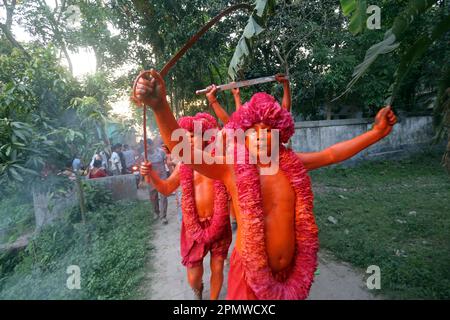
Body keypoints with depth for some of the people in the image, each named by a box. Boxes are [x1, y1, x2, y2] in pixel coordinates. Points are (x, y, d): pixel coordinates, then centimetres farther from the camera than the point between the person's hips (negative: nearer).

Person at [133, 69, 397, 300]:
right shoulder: (231, 168, -17)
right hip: (250, 270, -4)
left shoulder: (291, 163, -3)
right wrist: (160, 106, -42)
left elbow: (331, 154, 7)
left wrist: (377, 132, 6)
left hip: (293, 269, 5)